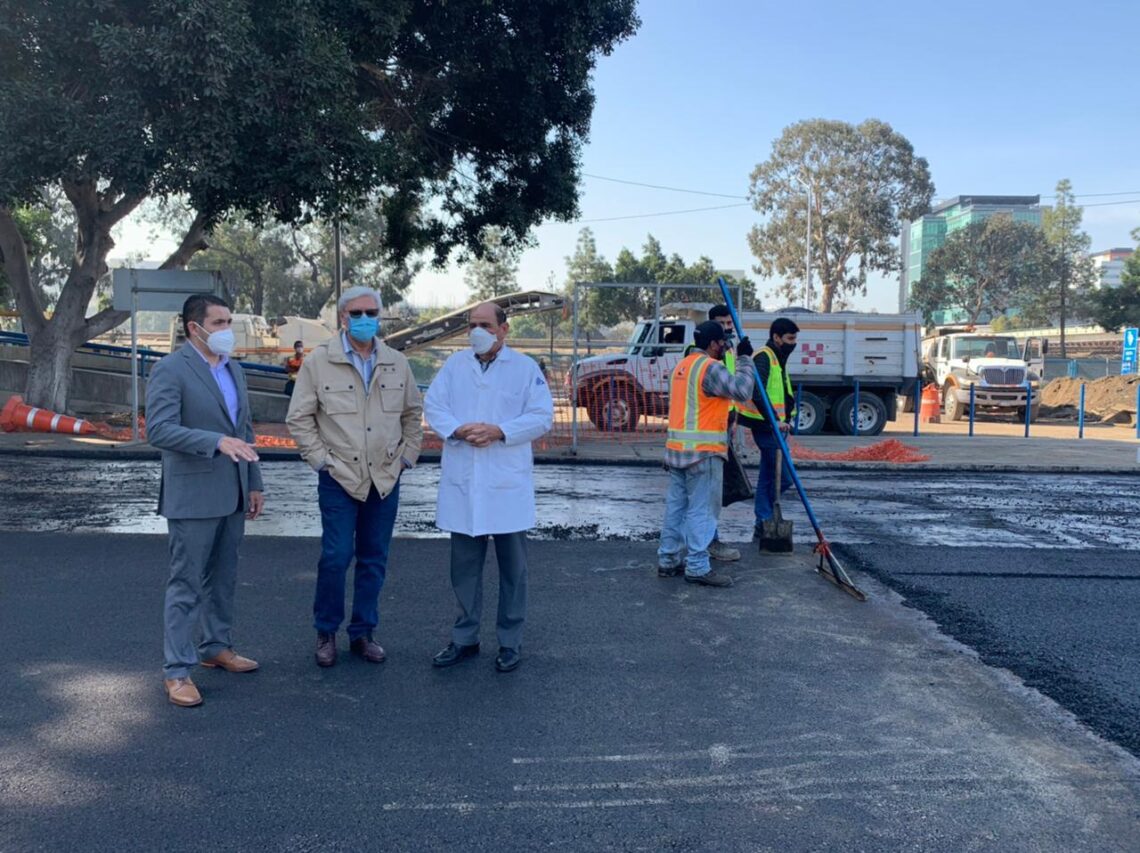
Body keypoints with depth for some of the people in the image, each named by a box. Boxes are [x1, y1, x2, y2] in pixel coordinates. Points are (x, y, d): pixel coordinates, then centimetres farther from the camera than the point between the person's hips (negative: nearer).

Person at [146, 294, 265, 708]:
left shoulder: (233, 369, 12)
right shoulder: (170, 370, -11)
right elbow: (159, 430, -21)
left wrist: (254, 483, 15)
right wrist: (217, 442, -31)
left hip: (231, 495, 7)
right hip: (192, 497, -7)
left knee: (223, 578, 17)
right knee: (186, 584, 0)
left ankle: (216, 646, 32)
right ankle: (177, 670, 9)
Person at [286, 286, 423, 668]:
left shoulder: (396, 363, 6)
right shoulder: (319, 361, -3)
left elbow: (413, 413, 16)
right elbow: (299, 417, 0)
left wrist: (407, 456, 9)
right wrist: (321, 459, -5)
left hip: (385, 479, 3)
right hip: (340, 478, -3)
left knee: (374, 560, 9)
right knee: (336, 558, -4)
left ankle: (363, 633, 23)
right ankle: (326, 633, 16)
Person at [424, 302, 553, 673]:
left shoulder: (525, 367, 0)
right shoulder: (454, 364, 8)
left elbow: (542, 416, -6)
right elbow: (433, 405, 2)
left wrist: (499, 431, -19)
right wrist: (458, 430, -16)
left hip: (508, 482, -2)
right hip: (462, 482, 3)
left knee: (512, 566, 7)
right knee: (464, 565, 12)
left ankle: (511, 642, 21)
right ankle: (464, 638, 26)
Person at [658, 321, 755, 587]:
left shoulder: (682, 366, 17)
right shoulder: (710, 367, -13)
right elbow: (742, 390, -16)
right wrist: (744, 358, -7)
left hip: (677, 448, 9)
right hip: (702, 452, -9)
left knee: (676, 506, 13)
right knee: (702, 510, -4)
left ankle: (668, 560, 18)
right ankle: (697, 567, -1)